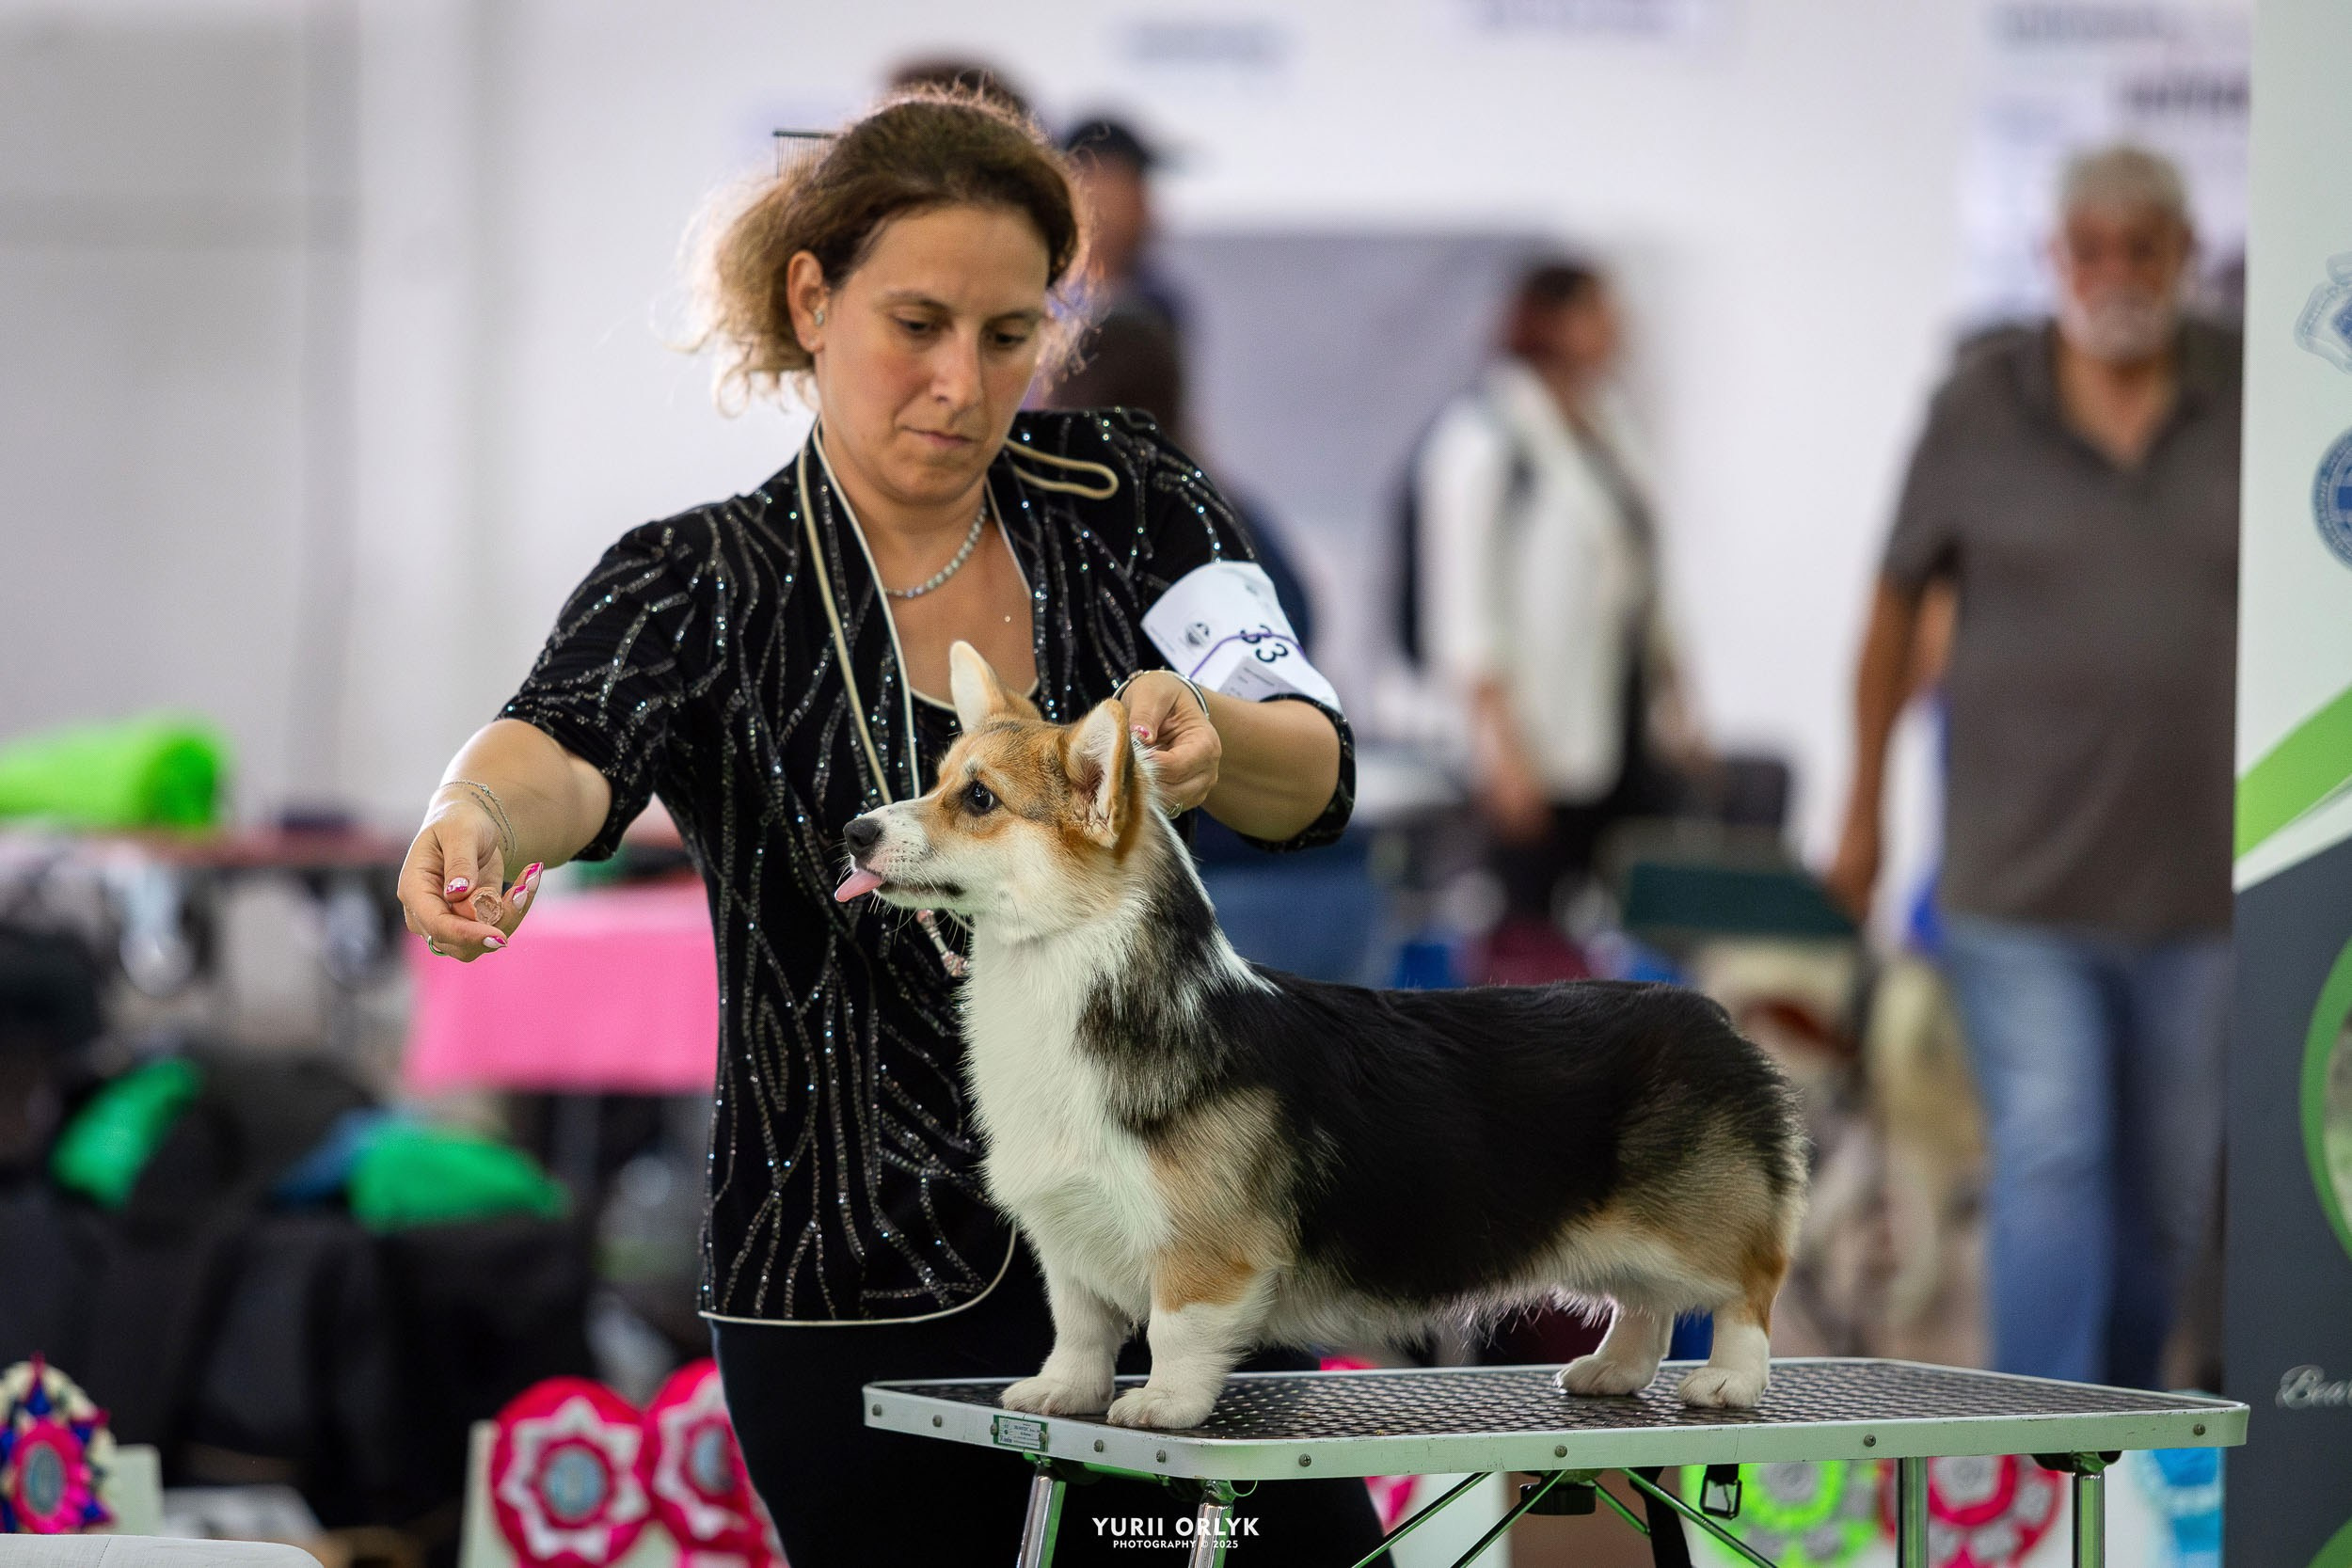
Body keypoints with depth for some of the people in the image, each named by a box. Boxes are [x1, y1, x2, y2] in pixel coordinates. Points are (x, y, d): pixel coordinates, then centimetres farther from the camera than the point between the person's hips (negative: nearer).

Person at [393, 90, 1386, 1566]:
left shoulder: (1121, 501, 2)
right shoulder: (707, 586, -5)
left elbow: (1316, 780, -7)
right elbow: (564, 747, -25)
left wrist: (1201, 732, -31)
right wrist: (477, 818, -50)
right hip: (866, 1297, -2)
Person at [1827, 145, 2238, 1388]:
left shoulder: (2246, 404, 0)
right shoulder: (1981, 406, -2)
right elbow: (1898, 603, 7)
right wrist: (1864, 810, 9)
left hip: (2196, 871, 2)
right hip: (2020, 868, -2)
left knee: (2168, 1184, 13)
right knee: (2049, 1165, -11)